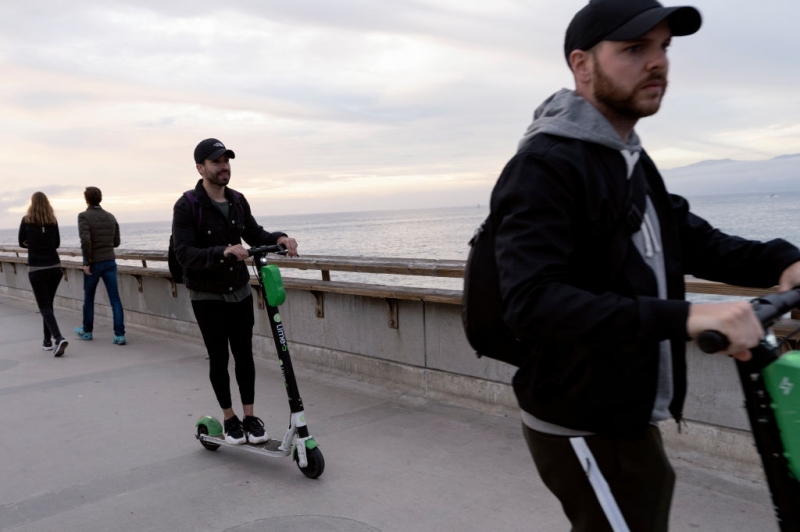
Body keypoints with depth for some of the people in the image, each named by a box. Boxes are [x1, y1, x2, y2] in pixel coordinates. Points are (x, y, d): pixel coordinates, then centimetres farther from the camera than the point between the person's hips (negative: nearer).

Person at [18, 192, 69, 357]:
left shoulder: (26, 220, -4)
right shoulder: (53, 221, 3)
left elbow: (22, 243, 7)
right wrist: (44, 245, 11)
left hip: (36, 269, -3)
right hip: (55, 267, 3)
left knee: (44, 306, -3)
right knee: (48, 304, 17)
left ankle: (59, 338, -23)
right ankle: (47, 341, 22)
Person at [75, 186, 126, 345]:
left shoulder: (84, 216, -8)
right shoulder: (110, 217, 7)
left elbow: (85, 240, -21)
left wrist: (87, 262, -14)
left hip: (93, 263, -3)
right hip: (110, 261, 3)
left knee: (88, 298, 15)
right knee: (115, 298, 0)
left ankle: (87, 331, 31)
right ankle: (119, 335, -6)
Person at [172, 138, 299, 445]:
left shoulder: (237, 201, 3)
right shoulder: (187, 206, -15)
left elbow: (255, 235, 9)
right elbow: (183, 253, -22)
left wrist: (278, 238, -13)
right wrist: (223, 251, -37)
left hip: (240, 292, 5)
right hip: (207, 296, -4)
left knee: (244, 354, 7)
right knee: (219, 358, 4)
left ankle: (250, 417, 17)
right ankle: (230, 419, 20)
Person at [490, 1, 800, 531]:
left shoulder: (631, 160, 12)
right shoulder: (545, 166, -20)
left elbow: (694, 240, 8)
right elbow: (532, 304, -33)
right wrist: (684, 317, -40)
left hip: (629, 419, 9)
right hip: (585, 430, -9)